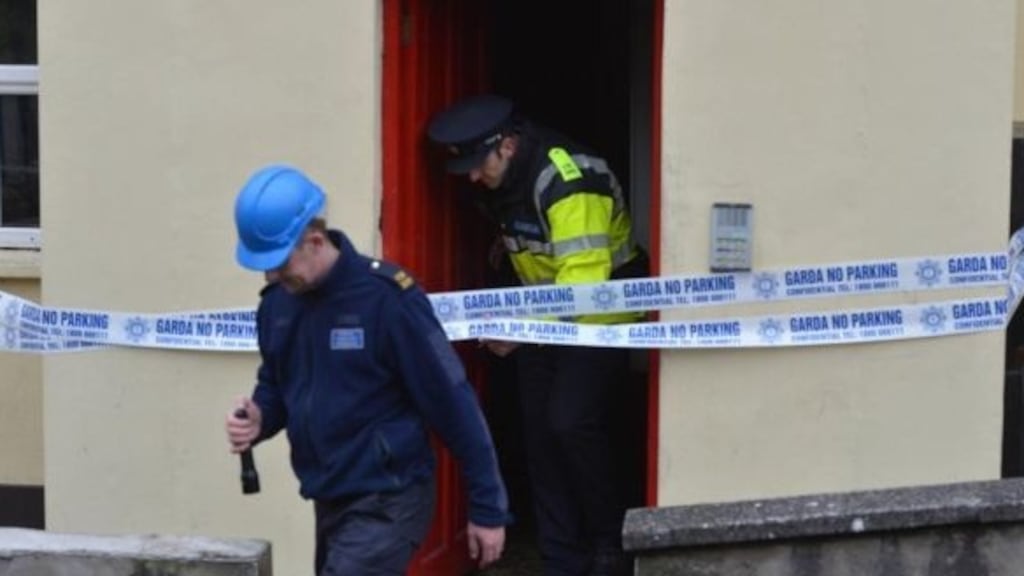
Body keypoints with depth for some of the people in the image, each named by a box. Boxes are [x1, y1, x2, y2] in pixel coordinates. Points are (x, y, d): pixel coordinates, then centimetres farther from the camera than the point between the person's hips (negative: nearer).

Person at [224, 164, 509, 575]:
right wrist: (259, 419, -6)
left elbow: (451, 402, -15)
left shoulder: (385, 297, -18)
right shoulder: (276, 303, 2)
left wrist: (488, 507, -11)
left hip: (386, 502, -7)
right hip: (329, 501, 7)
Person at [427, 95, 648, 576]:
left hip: (598, 318, -8)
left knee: (573, 424, -18)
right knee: (540, 433, 2)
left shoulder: (570, 181, -27)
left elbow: (584, 278, -33)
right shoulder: (501, 185, 0)